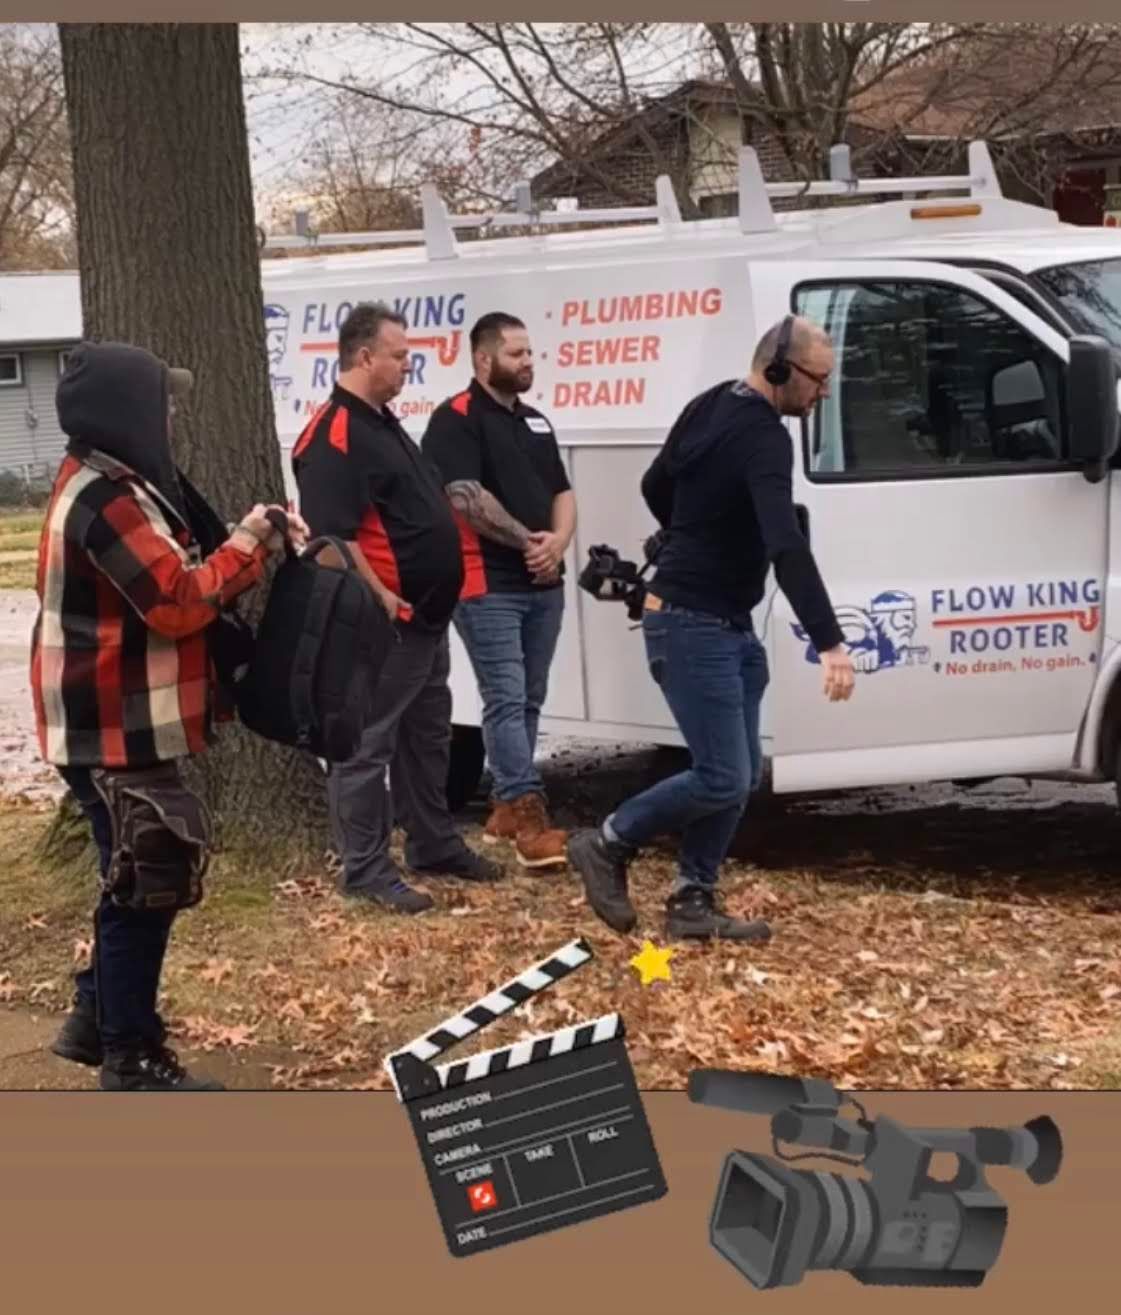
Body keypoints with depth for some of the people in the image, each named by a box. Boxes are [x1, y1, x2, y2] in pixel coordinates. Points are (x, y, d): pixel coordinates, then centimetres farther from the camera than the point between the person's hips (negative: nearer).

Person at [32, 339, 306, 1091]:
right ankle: (133, 1058, 6)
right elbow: (179, 602, -24)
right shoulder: (106, 500, -21)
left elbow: (171, 583, 14)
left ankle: (98, 1018, 31)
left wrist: (256, 547, 4)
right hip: (118, 731, -11)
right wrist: (246, 547, -11)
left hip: (123, 723, 11)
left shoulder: (106, 485, 13)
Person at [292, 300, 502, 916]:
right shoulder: (334, 435, -19)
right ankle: (366, 869, 2)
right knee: (367, 745, -3)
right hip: (383, 624, -11)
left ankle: (435, 845, 31)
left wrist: (428, 602, 21)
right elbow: (332, 535, -26)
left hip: (425, 616, 11)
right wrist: (379, 600, -23)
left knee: (427, 737, 19)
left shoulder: (382, 422, 15)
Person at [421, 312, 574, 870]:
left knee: (528, 700, 11)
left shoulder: (535, 421, 18)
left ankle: (505, 807, 20)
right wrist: (526, 540, -12)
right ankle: (528, 813, -13)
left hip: (543, 583, 8)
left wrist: (557, 542, -4)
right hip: (488, 585, -8)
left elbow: (562, 493, 16)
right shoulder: (456, 420, -8)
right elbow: (466, 498, -17)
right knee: (506, 700, -10)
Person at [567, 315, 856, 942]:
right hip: (692, 625, -10)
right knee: (723, 778, -9)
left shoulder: (711, 408, 8)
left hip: (725, 623, 10)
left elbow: (655, 486, 21)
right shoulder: (763, 437, -22)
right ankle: (606, 846, 7)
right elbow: (786, 545, -34)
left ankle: (693, 901, 14)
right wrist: (830, 642, -40)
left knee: (742, 773, 10)